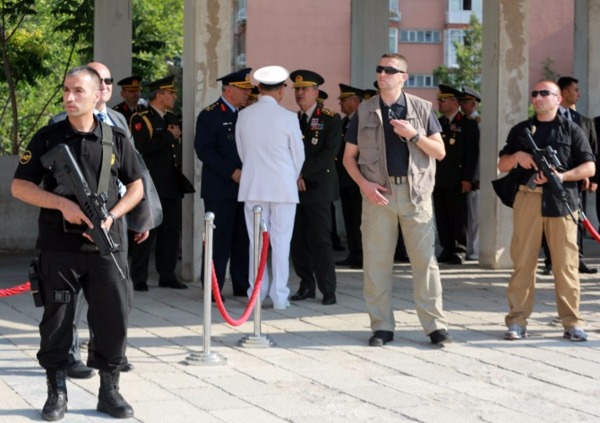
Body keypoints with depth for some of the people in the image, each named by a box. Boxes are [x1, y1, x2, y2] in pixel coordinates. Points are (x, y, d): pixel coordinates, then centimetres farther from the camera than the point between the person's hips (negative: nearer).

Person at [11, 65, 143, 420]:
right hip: (59, 247, -1)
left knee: (114, 317, 2)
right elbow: (20, 186, 1)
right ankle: (57, 393, 15)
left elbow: (136, 186, 11)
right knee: (56, 320, 4)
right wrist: (63, 204, -13)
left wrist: (112, 216, -6)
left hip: (106, 246, 1)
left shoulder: (116, 139, 5)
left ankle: (110, 390, 16)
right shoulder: (48, 139, 2)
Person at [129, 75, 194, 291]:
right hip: (151, 185, -8)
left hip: (172, 184, 8)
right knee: (148, 232, -5)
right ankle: (138, 279, 1)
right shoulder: (140, 119, -7)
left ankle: (167, 275, 16)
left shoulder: (171, 118, 18)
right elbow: (144, 147, -22)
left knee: (171, 231, 8)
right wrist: (170, 136, -15)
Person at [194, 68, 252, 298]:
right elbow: (204, 150, -13)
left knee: (243, 239, 8)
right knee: (219, 239, -4)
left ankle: (242, 286, 15)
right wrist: (232, 173, -18)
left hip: (245, 186, 6)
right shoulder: (209, 115, -5)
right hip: (220, 189, -6)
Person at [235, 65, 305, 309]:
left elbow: (242, 151, 9)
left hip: (253, 187, 3)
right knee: (281, 242, 2)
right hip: (283, 187, -3)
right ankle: (279, 296, 3)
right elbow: (299, 156, 1)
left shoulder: (244, 116, 0)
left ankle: (256, 294, 12)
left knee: (256, 242, 8)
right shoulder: (287, 117, -8)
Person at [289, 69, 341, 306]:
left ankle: (328, 290, -2)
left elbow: (330, 152, -9)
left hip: (317, 188, -4)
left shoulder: (331, 119, 1)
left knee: (320, 240, -7)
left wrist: (304, 174, -14)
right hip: (294, 188, 5)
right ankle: (306, 286, 13)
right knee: (298, 241, 4)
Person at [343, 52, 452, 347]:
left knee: (425, 259, -3)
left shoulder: (421, 108, 7)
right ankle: (382, 327, 10)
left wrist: (413, 135, -11)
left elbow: (440, 152, 5)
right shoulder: (365, 111, 8)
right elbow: (349, 157, 10)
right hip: (378, 192, 1)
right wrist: (364, 184, -6)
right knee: (376, 261, 2)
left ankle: (435, 325, 2)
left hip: (415, 192, -1)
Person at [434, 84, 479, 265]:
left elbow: (472, 153, -6)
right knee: (442, 216, 5)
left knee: (458, 216, -2)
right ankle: (447, 249, 12)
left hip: (456, 180, -5)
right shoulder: (437, 123, 14)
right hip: (438, 179, 5)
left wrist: (467, 179, -12)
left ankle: (459, 250, 4)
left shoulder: (468, 124, -1)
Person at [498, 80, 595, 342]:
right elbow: (502, 166, 17)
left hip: (562, 200, -2)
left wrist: (562, 176, -11)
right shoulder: (520, 130, 16)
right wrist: (517, 156, -4)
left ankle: (572, 323, 5)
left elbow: (589, 167, 4)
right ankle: (517, 321, 4)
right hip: (528, 199, 2)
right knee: (523, 261, 0)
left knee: (566, 262, -1)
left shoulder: (571, 130, 9)